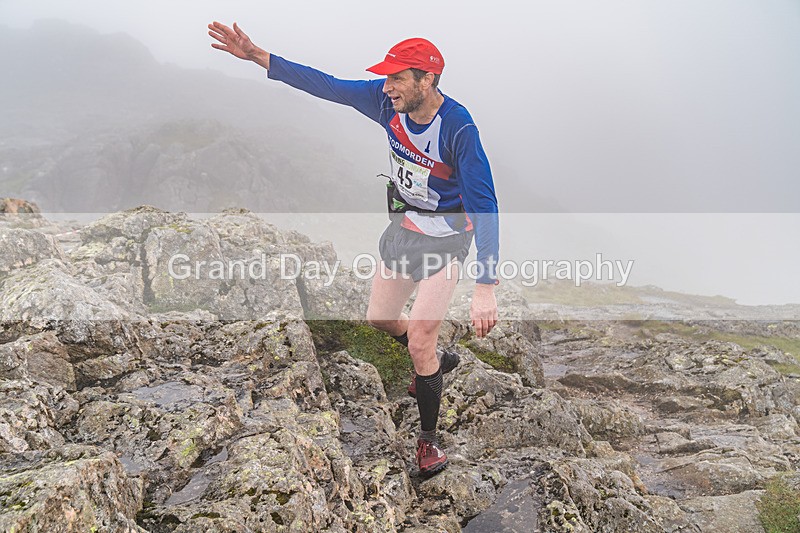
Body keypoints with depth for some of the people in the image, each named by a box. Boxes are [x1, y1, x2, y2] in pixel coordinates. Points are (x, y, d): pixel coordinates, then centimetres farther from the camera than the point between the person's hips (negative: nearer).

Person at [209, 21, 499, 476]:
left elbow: (485, 207, -33)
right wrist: (257, 56, -12)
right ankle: (438, 361, 48)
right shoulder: (389, 101, -13)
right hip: (403, 226, 7)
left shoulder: (459, 128, -30)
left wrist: (486, 288, -39)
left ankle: (429, 440, 12)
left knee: (419, 341, -11)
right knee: (380, 319, 18)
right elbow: (326, 85, -6)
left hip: (446, 237, -7)